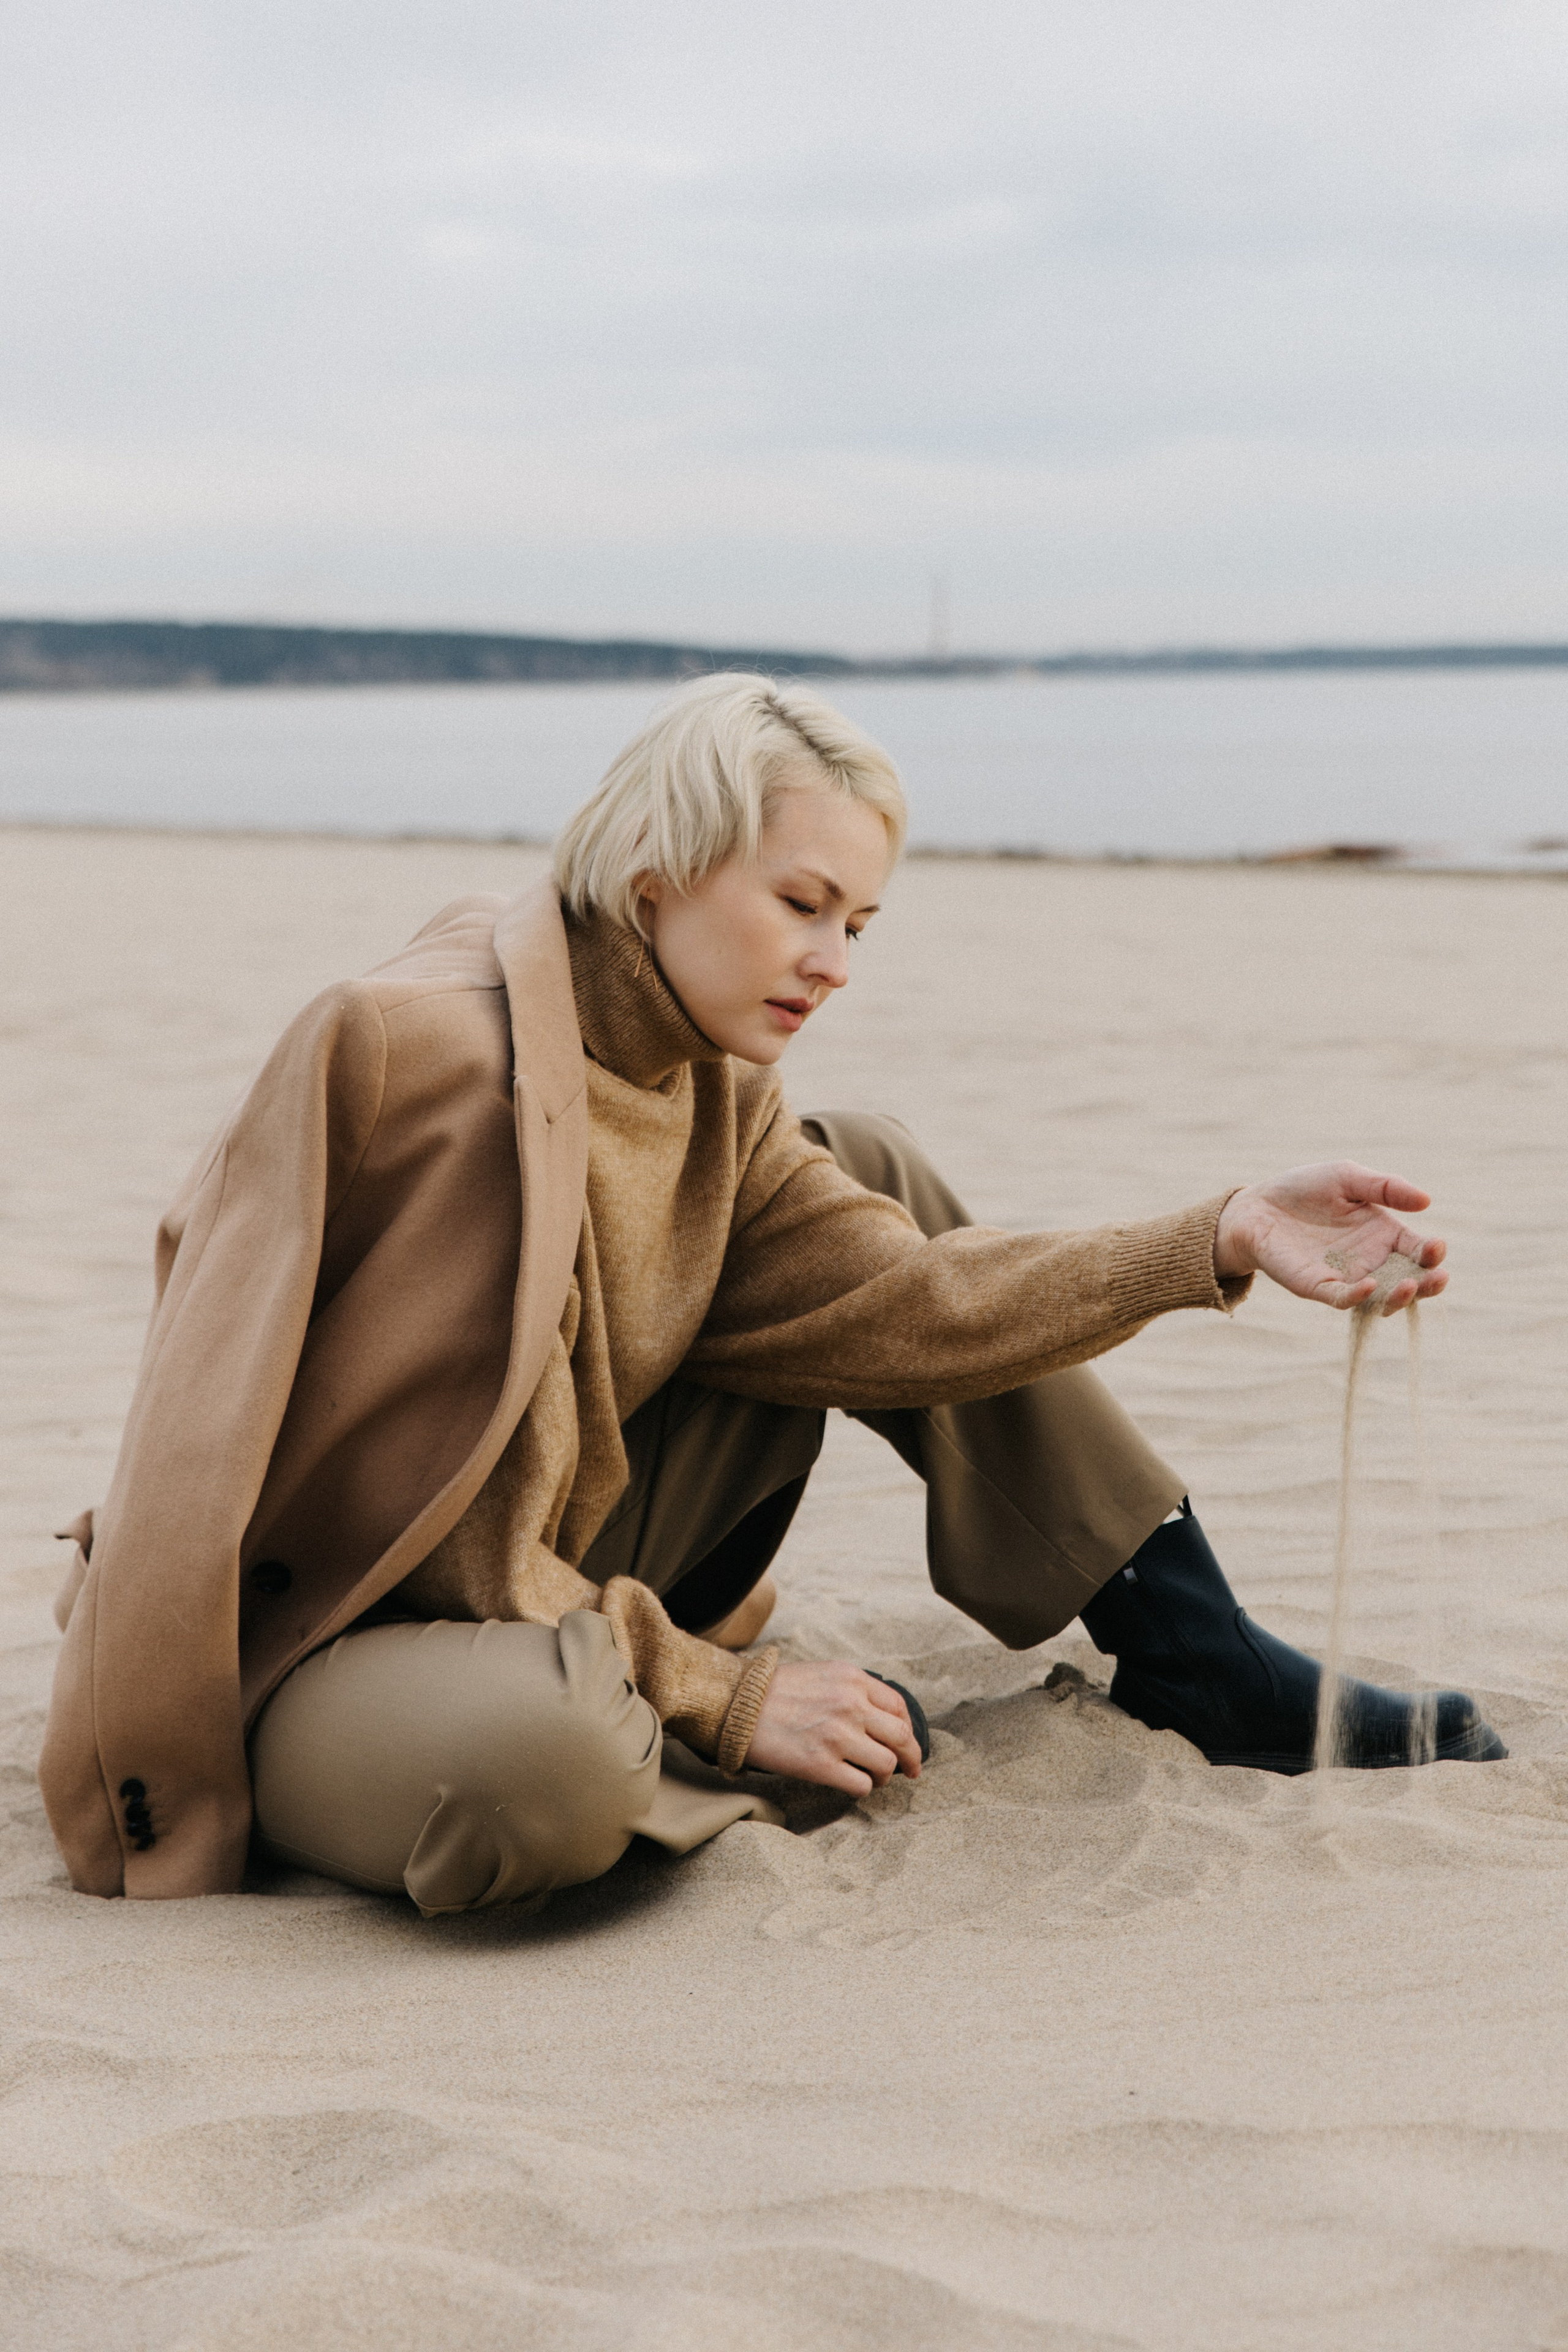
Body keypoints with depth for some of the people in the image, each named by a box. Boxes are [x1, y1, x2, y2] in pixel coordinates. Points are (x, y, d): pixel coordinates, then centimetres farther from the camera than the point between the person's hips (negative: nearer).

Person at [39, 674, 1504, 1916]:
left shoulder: (700, 1084, 2)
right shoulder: (438, 1059, -24)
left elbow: (903, 1298, -8)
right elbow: (453, 1536, -23)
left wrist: (1219, 1244, -16)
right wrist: (727, 1700, -20)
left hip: (542, 1586, 8)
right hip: (306, 1652, -8)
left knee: (873, 1172, 5)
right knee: (547, 1749, -46)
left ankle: (1202, 1671, 8)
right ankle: (687, 1754, -7)